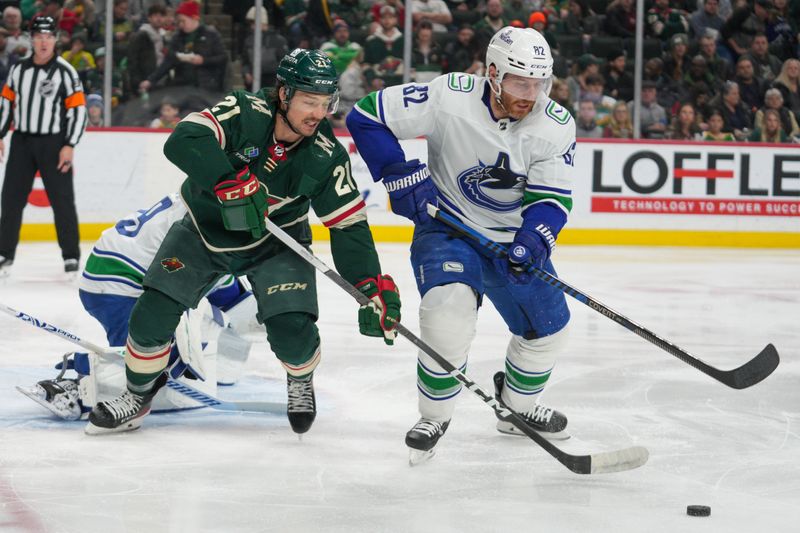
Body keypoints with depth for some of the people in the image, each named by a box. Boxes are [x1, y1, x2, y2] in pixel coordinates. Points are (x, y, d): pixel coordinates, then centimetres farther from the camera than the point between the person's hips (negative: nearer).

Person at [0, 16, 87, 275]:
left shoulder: (65, 71, -7)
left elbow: (78, 109, -8)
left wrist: (70, 146, -13)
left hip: (53, 143, -4)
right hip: (22, 141, 4)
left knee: (62, 200, -2)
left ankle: (71, 255, 6)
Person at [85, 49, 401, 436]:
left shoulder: (326, 156, -20)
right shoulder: (244, 113, -27)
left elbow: (349, 226, -14)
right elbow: (183, 141, -40)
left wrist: (374, 287, -23)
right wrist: (232, 183, -52)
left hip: (275, 242, 0)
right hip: (204, 228, 0)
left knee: (291, 330, -17)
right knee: (153, 313, -7)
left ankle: (301, 381, 20)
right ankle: (137, 396, 19)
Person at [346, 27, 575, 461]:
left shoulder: (556, 126, -14)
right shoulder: (449, 97, -23)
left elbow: (552, 197, -11)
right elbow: (366, 117, -17)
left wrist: (533, 239, -31)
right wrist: (401, 177, -23)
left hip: (513, 239, 4)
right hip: (446, 226, -4)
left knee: (547, 328, 9)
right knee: (449, 311, -28)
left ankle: (516, 405, 39)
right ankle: (434, 417, -6)